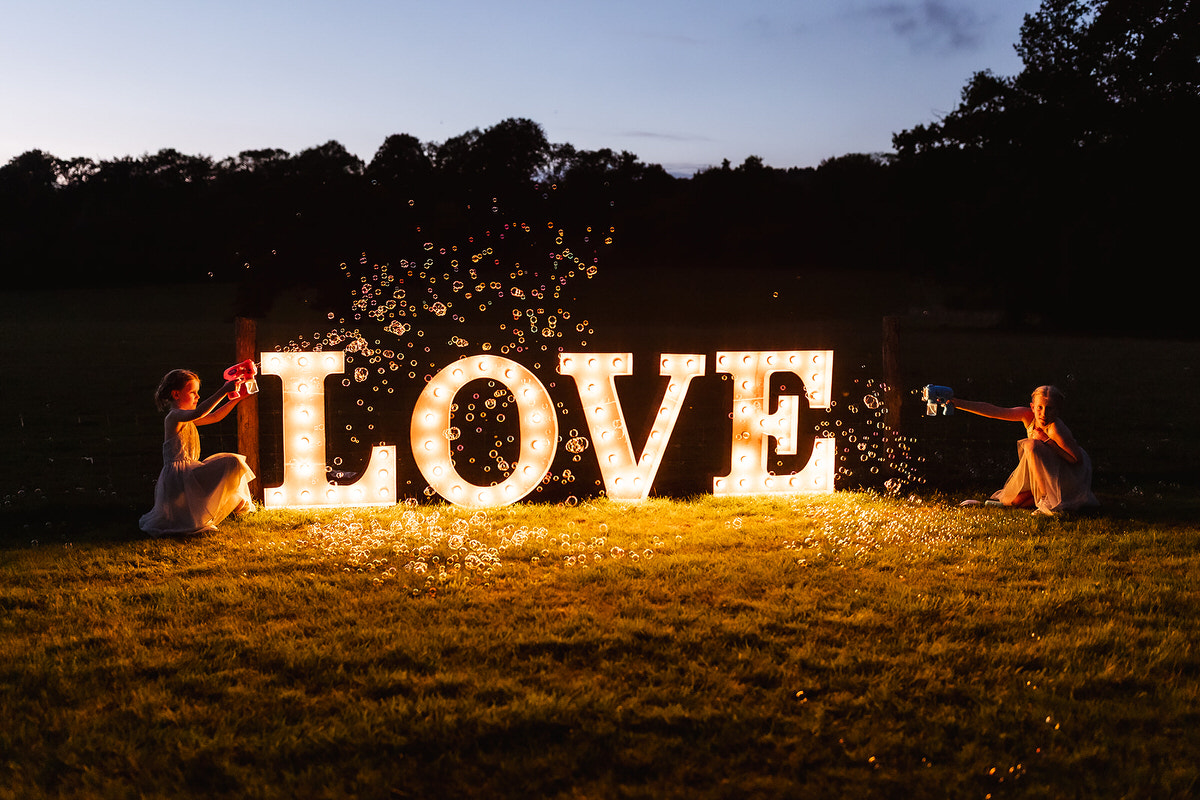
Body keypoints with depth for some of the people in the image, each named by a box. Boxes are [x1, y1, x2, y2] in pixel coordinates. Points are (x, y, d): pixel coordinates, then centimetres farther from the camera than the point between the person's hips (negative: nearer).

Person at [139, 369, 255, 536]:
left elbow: (214, 417, 26)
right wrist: (223, 391, -38)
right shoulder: (175, 416, -14)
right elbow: (198, 413, -34)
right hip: (179, 475, -11)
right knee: (231, 464, -22)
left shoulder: (186, 419, 19)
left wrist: (236, 399, 18)